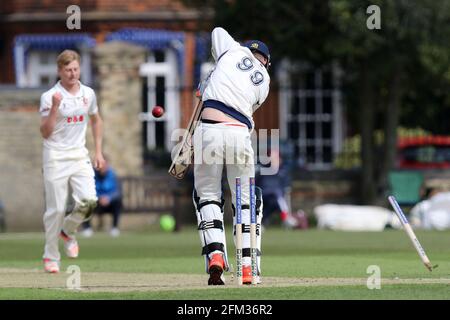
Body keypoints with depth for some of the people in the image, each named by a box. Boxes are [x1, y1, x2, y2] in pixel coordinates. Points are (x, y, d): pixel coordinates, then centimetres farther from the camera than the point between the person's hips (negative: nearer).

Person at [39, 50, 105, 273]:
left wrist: (98, 152, 15)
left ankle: (67, 231, 14)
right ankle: (51, 256, 11)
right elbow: (45, 133, -12)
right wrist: (54, 108, -25)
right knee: (56, 208, -4)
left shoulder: (88, 94, 5)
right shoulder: (49, 97, -9)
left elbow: (96, 121, 21)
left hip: (79, 156, 4)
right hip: (56, 158, -4)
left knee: (88, 200, -15)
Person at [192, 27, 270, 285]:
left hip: (208, 130, -1)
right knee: (247, 202, 14)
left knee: (207, 196, 12)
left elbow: (217, 31, 38)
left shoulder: (236, 50, 17)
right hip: (240, 134, 1)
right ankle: (248, 267, 6)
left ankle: (215, 254, -7)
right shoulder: (264, 84, 21)